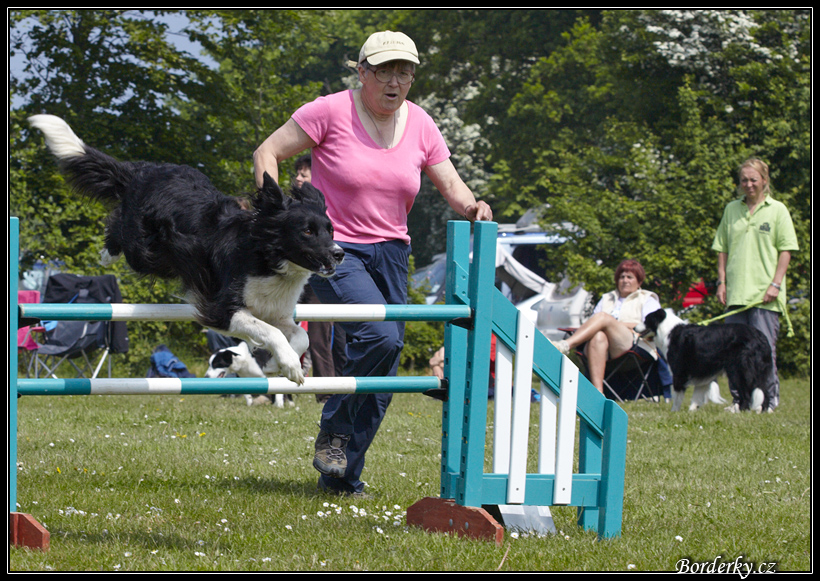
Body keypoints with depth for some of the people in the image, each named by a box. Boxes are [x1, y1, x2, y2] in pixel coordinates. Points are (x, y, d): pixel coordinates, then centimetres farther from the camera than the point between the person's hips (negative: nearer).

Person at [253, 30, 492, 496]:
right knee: (381, 335, -28)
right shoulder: (331, 112, -10)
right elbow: (268, 152, -5)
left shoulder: (419, 125, 3)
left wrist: (473, 207, -17)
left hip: (389, 252, 6)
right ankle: (333, 431, -6)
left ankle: (342, 477, 15)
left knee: (383, 376, 2)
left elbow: (452, 186, 6)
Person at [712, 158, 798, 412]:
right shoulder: (731, 209, 13)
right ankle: (739, 400, 8)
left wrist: (776, 284, -8)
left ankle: (769, 399, 2)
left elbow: (786, 250, 0)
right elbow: (722, 248, 16)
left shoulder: (777, 210, 3)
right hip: (736, 293, 4)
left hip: (765, 295, -4)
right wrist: (721, 281, 7)